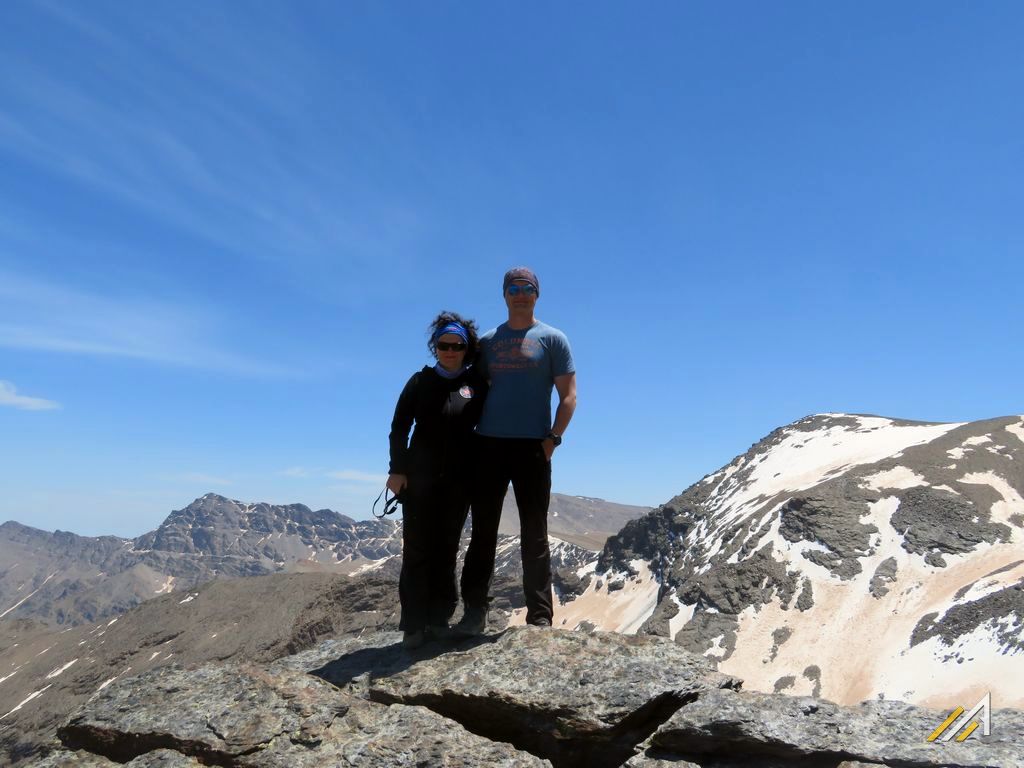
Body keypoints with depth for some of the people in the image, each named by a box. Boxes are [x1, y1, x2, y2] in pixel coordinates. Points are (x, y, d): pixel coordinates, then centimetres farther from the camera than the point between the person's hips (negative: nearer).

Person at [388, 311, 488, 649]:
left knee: (446, 550, 8)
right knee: (417, 549, 0)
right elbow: (399, 428, 1)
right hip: (418, 478, -1)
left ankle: (439, 619, 16)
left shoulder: (477, 384, 4)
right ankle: (413, 625, 5)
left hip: (458, 480, 1)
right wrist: (397, 469, -7)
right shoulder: (421, 381, 2)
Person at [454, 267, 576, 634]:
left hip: (532, 446, -3)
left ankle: (540, 618, 8)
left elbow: (568, 396, 1)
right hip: (488, 443, 3)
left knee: (534, 534, 1)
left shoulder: (552, 339, 6)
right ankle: (474, 611, 12)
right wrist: (471, 430, -1)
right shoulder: (488, 341, 15)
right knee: (483, 530, 4)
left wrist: (553, 439, -10)